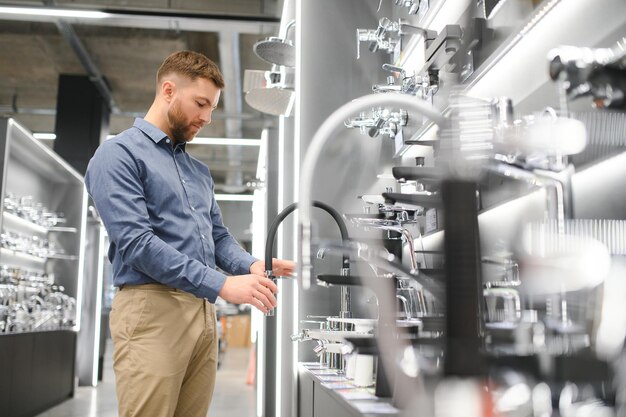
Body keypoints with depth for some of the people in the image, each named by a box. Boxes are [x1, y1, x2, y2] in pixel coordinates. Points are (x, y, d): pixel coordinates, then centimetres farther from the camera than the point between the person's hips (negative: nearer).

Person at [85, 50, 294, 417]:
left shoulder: (199, 170, 21)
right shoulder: (119, 154, -4)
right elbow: (136, 242, -16)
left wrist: (250, 265, -3)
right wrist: (221, 284, -20)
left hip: (203, 313, 7)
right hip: (152, 311, -7)